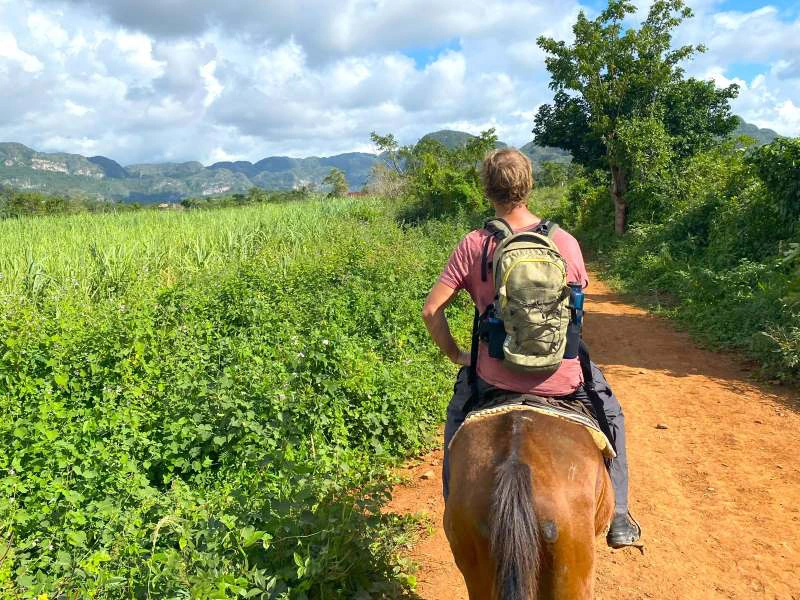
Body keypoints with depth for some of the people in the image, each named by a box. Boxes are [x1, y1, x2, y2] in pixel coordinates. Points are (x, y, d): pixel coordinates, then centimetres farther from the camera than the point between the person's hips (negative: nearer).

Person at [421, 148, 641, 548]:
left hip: (496, 376, 0)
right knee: (611, 413, 31)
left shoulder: (473, 245, -10)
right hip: (563, 377, 1)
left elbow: (431, 311, -9)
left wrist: (455, 355, 7)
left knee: (457, 412, 32)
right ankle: (618, 518, 34)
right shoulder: (566, 241, -6)